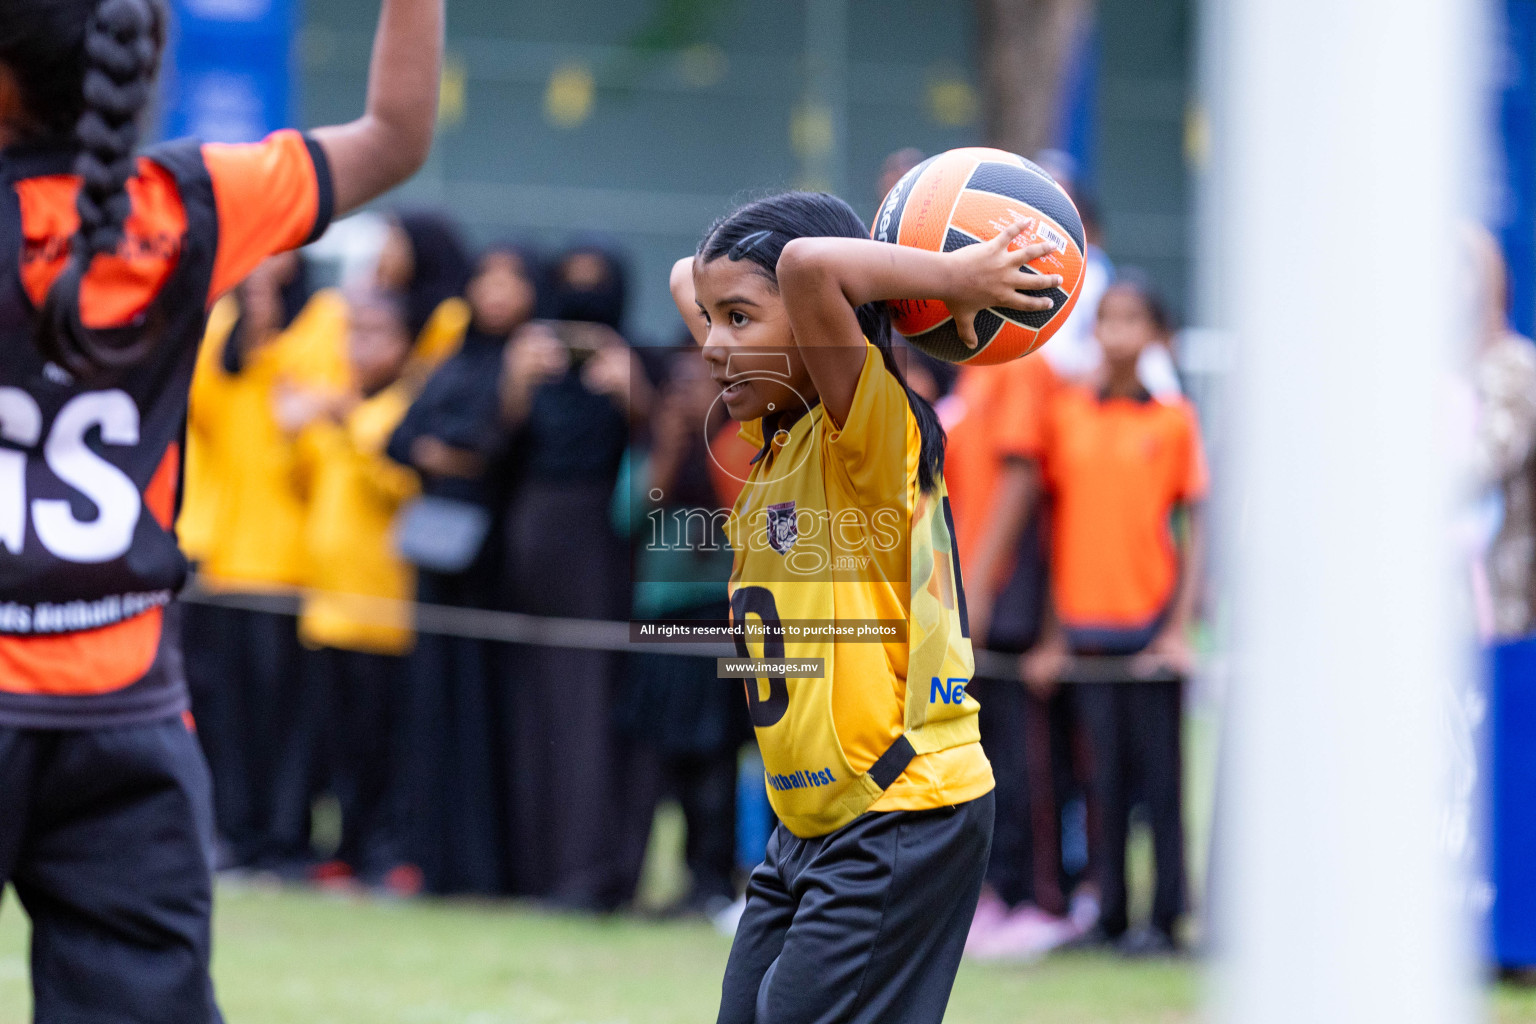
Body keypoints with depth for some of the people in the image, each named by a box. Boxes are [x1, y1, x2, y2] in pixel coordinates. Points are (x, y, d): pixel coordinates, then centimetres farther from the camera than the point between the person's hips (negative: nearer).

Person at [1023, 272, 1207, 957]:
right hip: (1085, 623, 2)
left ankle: (1164, 918, 3)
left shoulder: (1174, 419, 2)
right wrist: (1052, 635, 6)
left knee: (1159, 772, -1)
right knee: (1106, 775, 4)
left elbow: (1195, 531, 3)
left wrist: (1181, 627, -6)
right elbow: (1055, 524, 9)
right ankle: (1110, 912, 8)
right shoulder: (1065, 413, 7)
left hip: (1150, 620, -2)